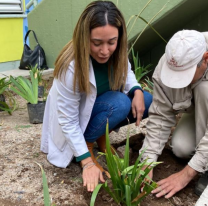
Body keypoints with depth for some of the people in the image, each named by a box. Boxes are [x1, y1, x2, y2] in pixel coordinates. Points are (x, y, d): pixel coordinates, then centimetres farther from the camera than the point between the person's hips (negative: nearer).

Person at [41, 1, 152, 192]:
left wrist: (137, 91, -20)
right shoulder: (71, 67, -34)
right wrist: (87, 162, -27)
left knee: (147, 101, -14)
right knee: (119, 104, -31)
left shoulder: (116, 53, -18)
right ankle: (88, 144, -7)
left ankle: (101, 136, 5)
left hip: (99, 107, 6)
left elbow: (126, 73, 3)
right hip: (75, 119, -6)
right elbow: (68, 122, -27)